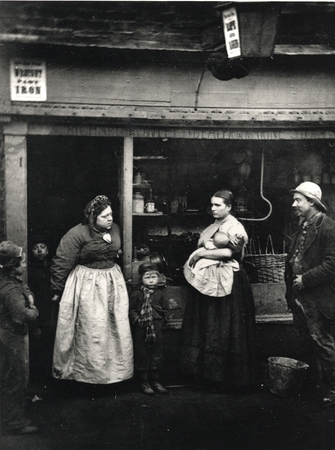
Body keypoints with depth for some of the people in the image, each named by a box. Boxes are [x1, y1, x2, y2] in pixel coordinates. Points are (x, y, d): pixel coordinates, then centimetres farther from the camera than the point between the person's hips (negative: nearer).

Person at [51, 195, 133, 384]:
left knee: (118, 328, 10)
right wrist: (57, 290, -6)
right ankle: (92, 372, 17)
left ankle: (116, 369, 26)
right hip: (87, 287, -6)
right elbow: (61, 263, -11)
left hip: (113, 283, 6)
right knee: (92, 331, 0)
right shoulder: (77, 234, -16)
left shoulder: (115, 229, 3)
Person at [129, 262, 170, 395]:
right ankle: (144, 382, 13)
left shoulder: (160, 294, 6)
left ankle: (155, 380, 20)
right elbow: (131, 309, -1)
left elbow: (165, 309, 13)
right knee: (141, 354, 2)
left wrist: (163, 319, 0)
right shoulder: (136, 294, -1)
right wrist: (137, 319, -13)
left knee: (156, 353, 8)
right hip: (140, 329, -2)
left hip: (156, 329, 3)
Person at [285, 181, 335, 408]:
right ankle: (314, 380, 34)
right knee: (307, 341, 19)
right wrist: (292, 283, 8)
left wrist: (305, 279, -18)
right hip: (300, 295, 9)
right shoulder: (303, 226, 13)